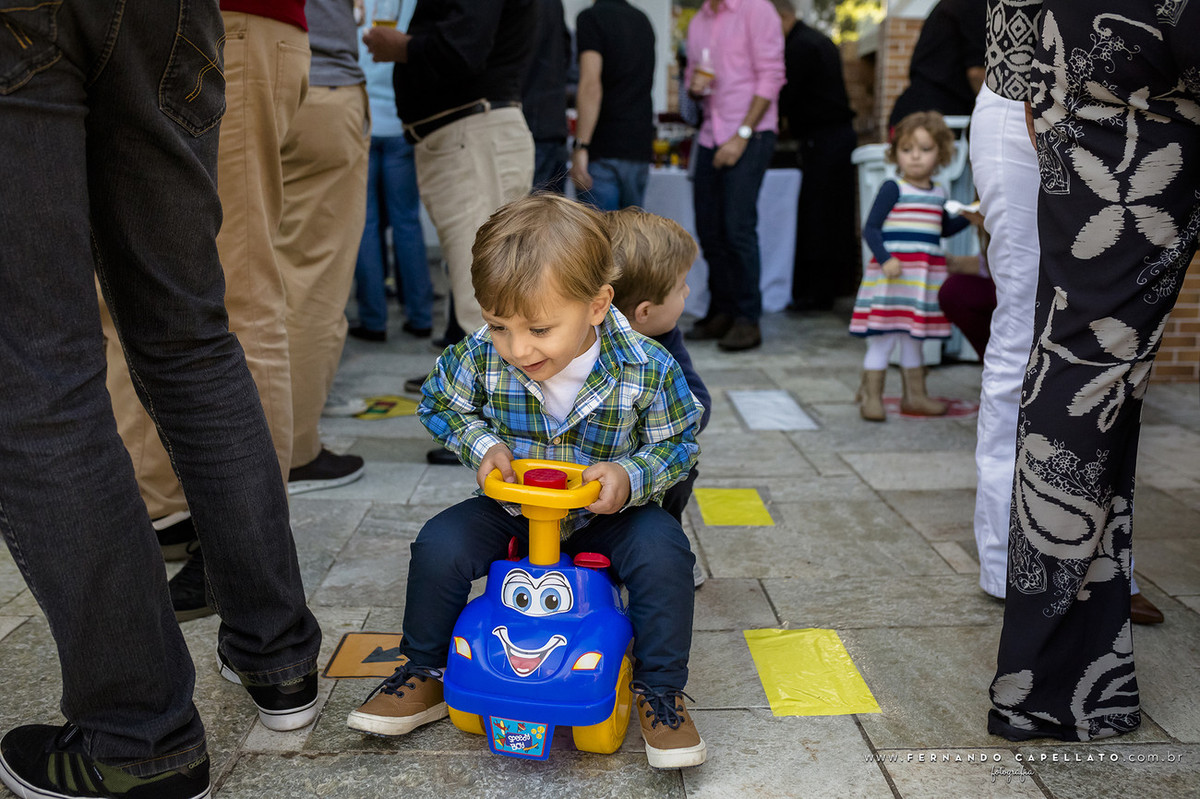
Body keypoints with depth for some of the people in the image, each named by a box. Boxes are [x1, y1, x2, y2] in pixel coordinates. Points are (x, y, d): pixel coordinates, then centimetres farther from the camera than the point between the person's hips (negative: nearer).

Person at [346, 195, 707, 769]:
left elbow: (676, 443, -8)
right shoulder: (479, 358, -18)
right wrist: (482, 444, -16)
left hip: (606, 515, -2)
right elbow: (439, 403, 2)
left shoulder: (648, 371, -22)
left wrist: (631, 477, -28)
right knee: (439, 545, -17)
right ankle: (424, 674, 8)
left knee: (663, 550, -27)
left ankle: (660, 691, -5)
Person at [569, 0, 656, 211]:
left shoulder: (591, 17, -7)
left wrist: (580, 146, -20)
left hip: (604, 151, -7)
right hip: (640, 148, 7)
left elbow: (591, 85, -18)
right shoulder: (643, 20, 16)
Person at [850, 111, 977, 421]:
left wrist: (968, 216, 11)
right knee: (883, 338, -4)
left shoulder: (938, 193, 13)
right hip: (892, 274, -6)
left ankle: (914, 395, 26)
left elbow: (945, 228, 28)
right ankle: (871, 396, 6)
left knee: (913, 337, 16)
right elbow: (870, 228, -12)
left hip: (925, 276, 6)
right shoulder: (893, 188, -7)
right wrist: (885, 258, -25)